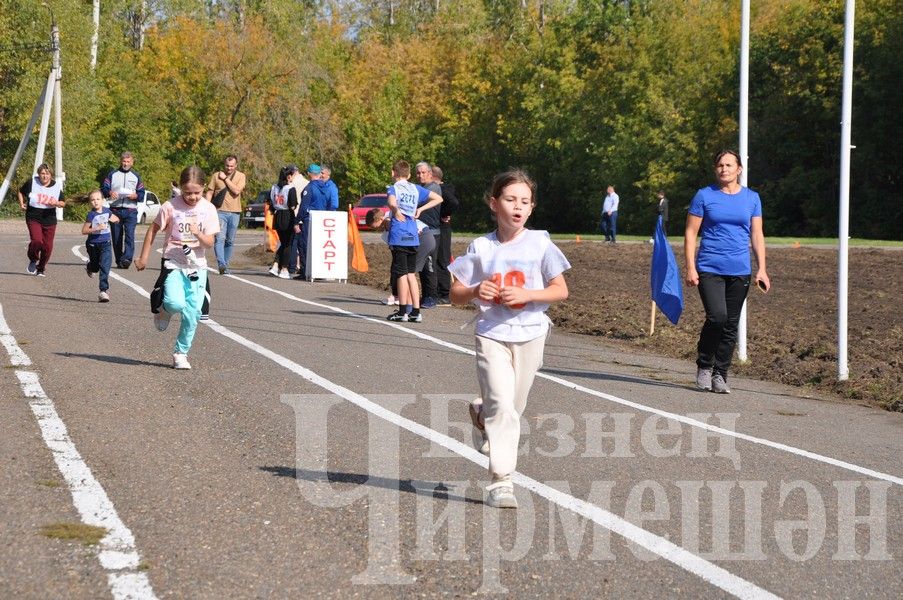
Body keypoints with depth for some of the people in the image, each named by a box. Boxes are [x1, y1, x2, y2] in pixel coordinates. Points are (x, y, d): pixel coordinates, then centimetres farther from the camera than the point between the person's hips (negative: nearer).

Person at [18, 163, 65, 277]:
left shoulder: (57, 186, 0)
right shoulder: (32, 183, -4)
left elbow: (63, 203, 6)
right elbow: (21, 192, 15)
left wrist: (57, 203, -15)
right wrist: (21, 204, 2)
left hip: (49, 220, 2)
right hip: (33, 218, -2)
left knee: (47, 246, 3)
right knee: (37, 240, -22)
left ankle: (41, 269, 25)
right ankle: (33, 260, 9)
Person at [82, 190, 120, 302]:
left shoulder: (106, 211, 0)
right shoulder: (91, 215, -13)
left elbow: (116, 219, 20)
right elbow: (84, 231, -15)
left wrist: (113, 219, -3)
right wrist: (97, 228, -25)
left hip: (106, 243, 2)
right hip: (93, 243, -2)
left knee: (105, 267, -12)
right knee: (96, 266, 18)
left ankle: (103, 291, -11)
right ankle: (89, 267, 56)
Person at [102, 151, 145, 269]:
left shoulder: (136, 176, 16)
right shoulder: (112, 175, 14)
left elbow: (142, 194, 12)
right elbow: (103, 189, 6)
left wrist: (136, 195, -11)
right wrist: (109, 193, -16)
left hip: (130, 211, -1)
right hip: (115, 210, 1)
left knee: (129, 235, -19)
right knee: (116, 237, 2)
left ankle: (127, 258, -29)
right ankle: (119, 261, 9)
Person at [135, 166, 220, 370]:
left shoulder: (208, 209, -3)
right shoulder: (171, 206, -8)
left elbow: (210, 242, -4)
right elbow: (153, 229, 3)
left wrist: (198, 234, -25)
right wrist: (143, 258, 5)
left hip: (197, 266, 2)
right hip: (173, 263, -2)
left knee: (192, 313, 0)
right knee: (176, 303, -25)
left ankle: (181, 353, 16)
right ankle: (163, 309, 12)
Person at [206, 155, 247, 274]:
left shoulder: (241, 176, 5)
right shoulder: (216, 175, 5)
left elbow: (236, 191, -12)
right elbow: (209, 192, 8)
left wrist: (225, 178, -8)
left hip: (234, 212, 2)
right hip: (220, 211, -2)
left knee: (230, 241, 7)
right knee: (220, 238, -17)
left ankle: (225, 265, 15)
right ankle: (221, 264, -28)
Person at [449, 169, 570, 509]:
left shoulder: (539, 243, -1)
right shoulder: (481, 248, 0)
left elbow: (561, 290, -1)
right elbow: (456, 295, 4)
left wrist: (526, 295, -16)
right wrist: (476, 292, -17)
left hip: (530, 335, 2)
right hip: (492, 335, -1)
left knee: (513, 406, 11)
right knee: (502, 405, -13)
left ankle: (485, 417, 45)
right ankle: (501, 481, -12)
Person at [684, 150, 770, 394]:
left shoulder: (751, 198, 9)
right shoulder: (704, 196, 2)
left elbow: (757, 235, 11)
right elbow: (691, 233, 3)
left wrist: (762, 269, 2)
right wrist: (690, 268, -5)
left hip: (740, 271, 3)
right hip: (709, 269, -3)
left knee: (731, 325, 4)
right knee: (717, 317, -19)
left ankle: (719, 375, 16)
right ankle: (704, 367, 3)